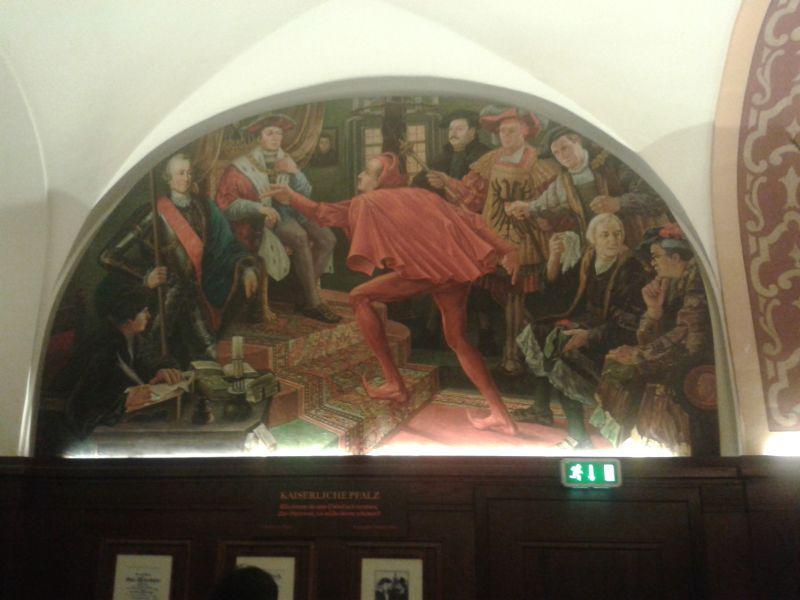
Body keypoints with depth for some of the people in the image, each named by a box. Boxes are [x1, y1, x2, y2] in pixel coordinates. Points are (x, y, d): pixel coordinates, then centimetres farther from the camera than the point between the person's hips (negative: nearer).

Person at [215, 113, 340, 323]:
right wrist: (260, 207, -26)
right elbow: (226, 203, -13)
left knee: (327, 238, -14)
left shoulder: (284, 161, 10)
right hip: (259, 222, -6)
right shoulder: (242, 166, -7)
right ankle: (313, 303, -24)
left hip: (286, 214, 7)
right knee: (300, 237, -32)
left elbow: (305, 193, 11)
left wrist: (294, 173, -9)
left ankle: (307, 295, -6)